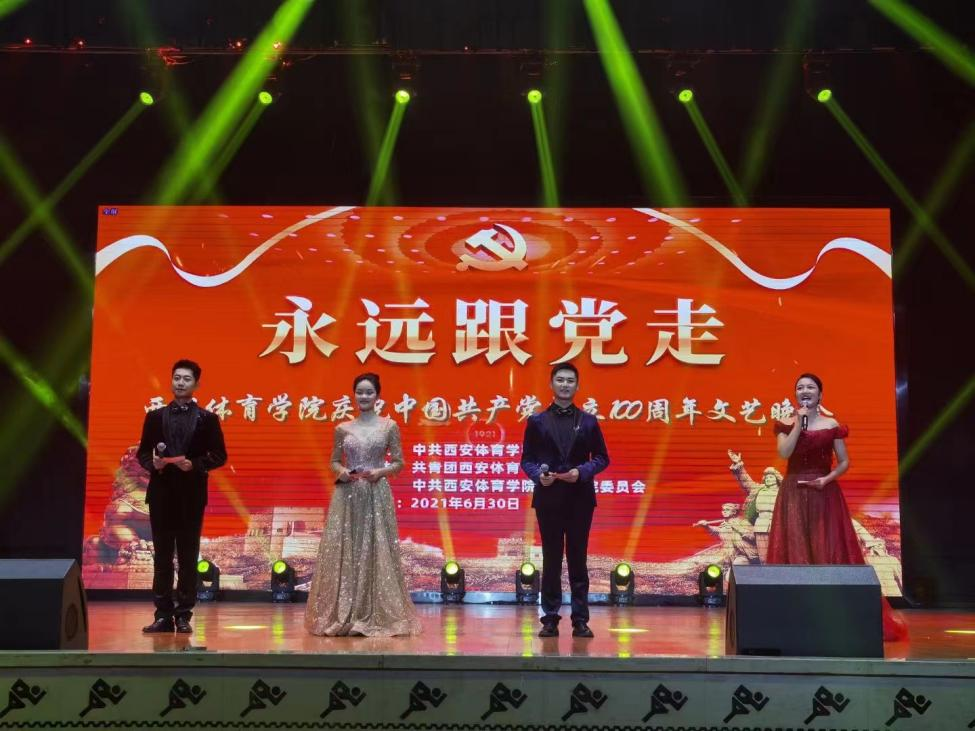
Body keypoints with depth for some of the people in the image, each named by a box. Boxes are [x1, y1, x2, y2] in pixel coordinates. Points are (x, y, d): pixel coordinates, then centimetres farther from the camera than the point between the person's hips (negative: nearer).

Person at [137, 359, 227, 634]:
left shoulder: (207, 419, 3)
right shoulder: (155, 416, 9)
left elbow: (219, 456, 0)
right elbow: (143, 452, 11)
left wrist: (195, 465, -16)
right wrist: (152, 464, -11)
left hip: (191, 495, -2)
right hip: (161, 493, 2)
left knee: (188, 556, 2)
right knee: (162, 555, 5)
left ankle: (184, 615, 8)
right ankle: (163, 614, 10)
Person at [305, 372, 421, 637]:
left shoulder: (389, 426, 3)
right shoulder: (342, 428, 7)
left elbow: (399, 463, 5)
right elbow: (334, 461, 13)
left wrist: (380, 471, -12)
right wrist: (341, 472, -8)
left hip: (376, 496, -2)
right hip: (347, 497, 2)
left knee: (375, 553, -2)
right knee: (343, 554, 1)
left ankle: (378, 616, 5)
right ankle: (342, 615, 8)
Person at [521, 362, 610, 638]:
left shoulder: (588, 422, 7)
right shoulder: (536, 421, 6)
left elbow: (601, 458, 6)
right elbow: (527, 459, 5)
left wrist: (582, 471, -12)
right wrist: (538, 474, -16)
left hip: (580, 498, 0)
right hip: (548, 498, 0)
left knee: (578, 559, 4)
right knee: (551, 559, 4)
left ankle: (580, 620, 9)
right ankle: (550, 619, 9)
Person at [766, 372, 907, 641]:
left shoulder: (831, 425, 4)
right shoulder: (786, 424, 5)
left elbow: (844, 462, 4)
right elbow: (784, 453, -12)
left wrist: (827, 479, -12)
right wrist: (799, 423, -11)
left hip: (824, 494, 0)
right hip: (794, 494, 0)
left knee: (828, 550, -4)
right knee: (795, 551, -2)